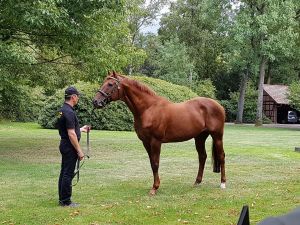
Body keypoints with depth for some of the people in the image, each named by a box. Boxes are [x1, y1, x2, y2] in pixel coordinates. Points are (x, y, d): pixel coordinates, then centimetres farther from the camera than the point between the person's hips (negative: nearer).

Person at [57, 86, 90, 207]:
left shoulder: (63, 110, 11)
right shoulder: (69, 112, -21)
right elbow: (71, 134, -23)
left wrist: (81, 129, 26)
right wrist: (79, 151, -19)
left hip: (64, 145, 10)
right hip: (70, 147, -10)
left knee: (64, 173, 14)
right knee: (68, 174, -4)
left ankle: (62, 199, 21)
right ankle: (66, 201, 2)